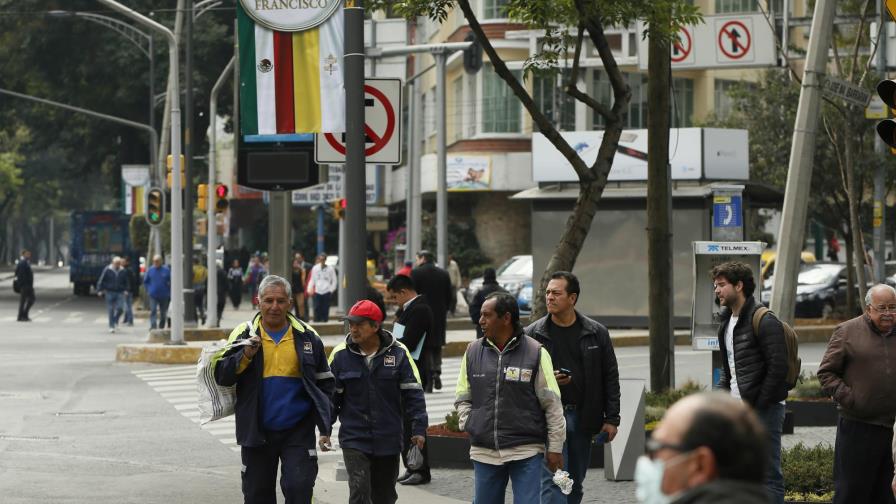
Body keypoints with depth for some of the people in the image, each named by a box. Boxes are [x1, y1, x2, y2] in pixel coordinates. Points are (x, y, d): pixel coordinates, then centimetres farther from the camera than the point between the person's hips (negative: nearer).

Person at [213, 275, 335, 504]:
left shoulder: (307, 336, 4)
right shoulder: (244, 334, 2)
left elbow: (325, 382, 11)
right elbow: (221, 376, -4)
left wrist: (325, 425, 4)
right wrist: (245, 356, -20)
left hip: (298, 431, -1)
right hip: (257, 432, 1)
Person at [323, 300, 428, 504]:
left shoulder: (398, 353, -4)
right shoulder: (340, 355, -3)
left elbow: (413, 393, -1)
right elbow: (331, 395, 5)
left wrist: (418, 429, -6)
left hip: (388, 440, 1)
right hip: (354, 439, -1)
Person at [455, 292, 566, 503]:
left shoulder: (535, 353, -4)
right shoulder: (473, 352, 7)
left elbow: (552, 404, -1)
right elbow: (462, 397, 18)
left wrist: (555, 447, -1)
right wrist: (469, 423, 1)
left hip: (526, 452, -4)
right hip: (484, 452, 4)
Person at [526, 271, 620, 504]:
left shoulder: (596, 333, 5)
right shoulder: (533, 334, 1)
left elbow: (610, 378, 8)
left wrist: (611, 419, 3)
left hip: (583, 419, 2)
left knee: (575, 485, 11)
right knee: (553, 483, -11)